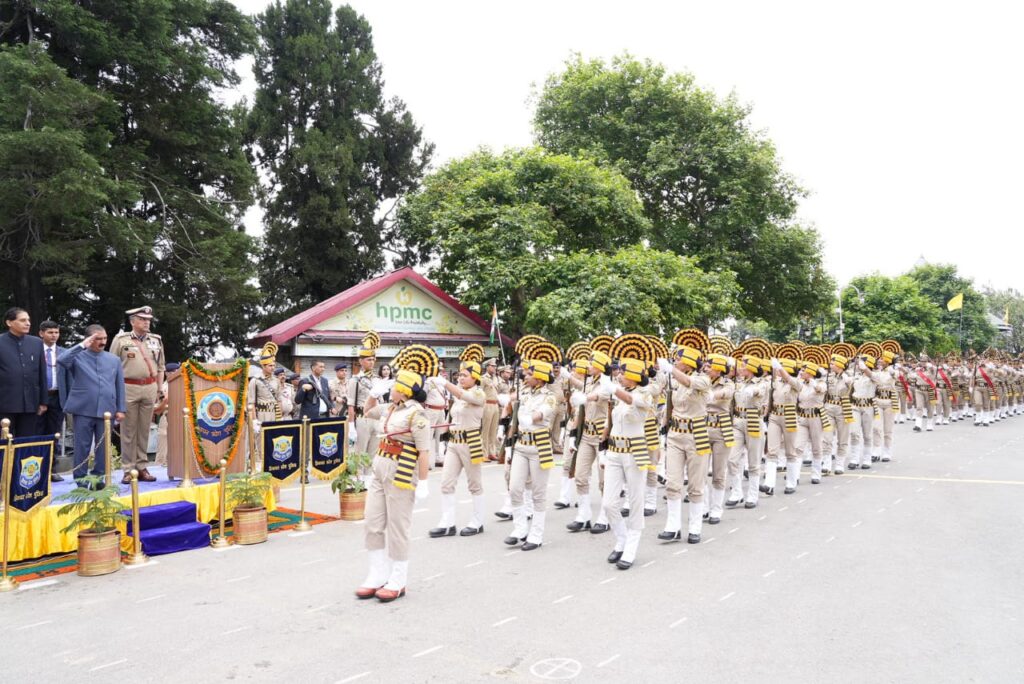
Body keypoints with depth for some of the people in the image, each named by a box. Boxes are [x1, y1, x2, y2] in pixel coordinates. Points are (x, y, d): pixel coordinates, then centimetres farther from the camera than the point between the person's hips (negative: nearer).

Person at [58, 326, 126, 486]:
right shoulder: (78, 356, 3)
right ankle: (80, 478, 10)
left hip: (106, 409, 2)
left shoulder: (114, 359, 11)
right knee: (82, 446, 2)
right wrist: (82, 345, -17)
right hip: (83, 409, -2)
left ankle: (99, 476, 17)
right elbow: (61, 361, -19)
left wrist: (121, 408, 6)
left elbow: (120, 386, 11)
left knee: (103, 446, 7)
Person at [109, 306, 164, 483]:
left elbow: (160, 368, 15)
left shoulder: (156, 340, 12)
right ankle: (128, 470, 5)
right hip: (128, 388, -3)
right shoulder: (121, 339, 1)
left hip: (149, 388, 3)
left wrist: (159, 390, 10)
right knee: (128, 431, 0)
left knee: (144, 430, 7)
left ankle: (142, 468, 13)